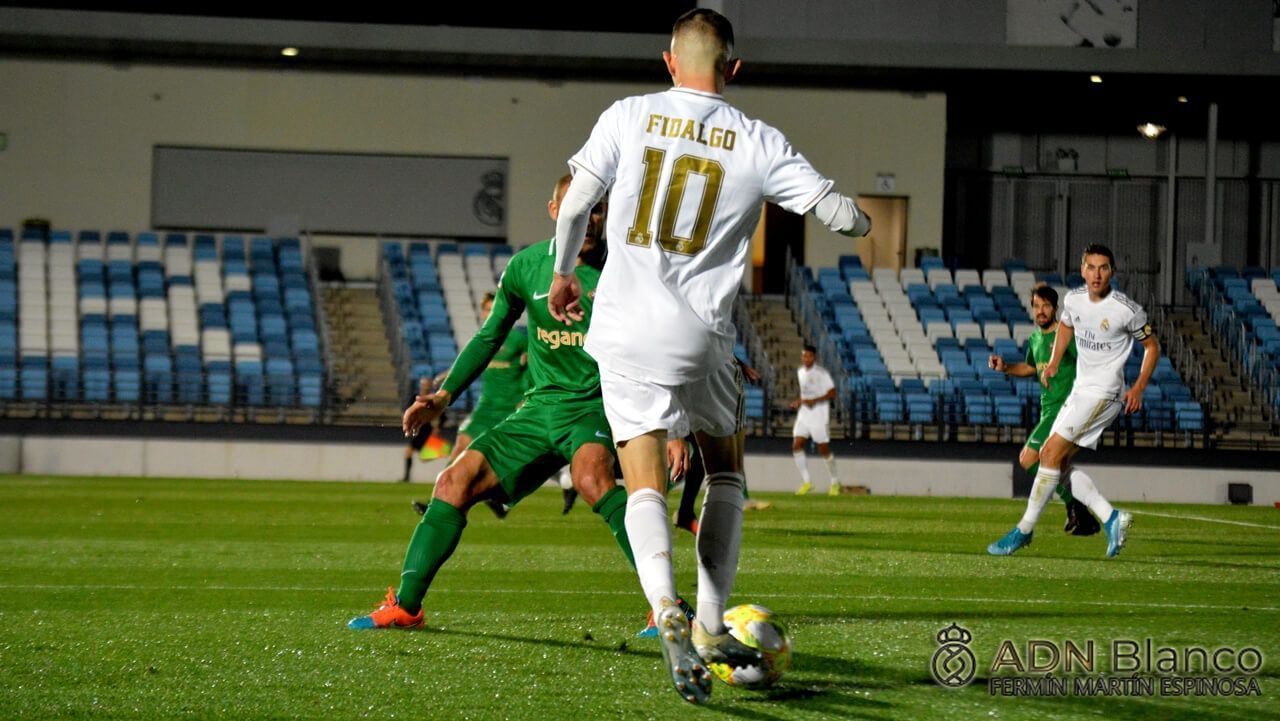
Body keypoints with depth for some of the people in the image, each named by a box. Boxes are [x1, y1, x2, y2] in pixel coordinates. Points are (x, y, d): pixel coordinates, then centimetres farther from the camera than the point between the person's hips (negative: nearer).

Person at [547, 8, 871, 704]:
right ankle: (711, 625, 15)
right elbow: (836, 210, 1)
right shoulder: (758, 143, 0)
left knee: (644, 485, 0)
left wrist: (563, 274, 21)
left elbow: (573, 204, 3)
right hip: (701, 334, 0)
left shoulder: (627, 117, 1)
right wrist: (861, 220, 26)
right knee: (725, 469, 22)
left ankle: (668, 612, -26)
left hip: (624, 327, 0)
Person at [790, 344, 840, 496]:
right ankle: (806, 482, -1)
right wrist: (799, 402, 9)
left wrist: (814, 401, -24)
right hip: (803, 414, 6)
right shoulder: (800, 371, 11)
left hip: (819, 416, -6)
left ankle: (834, 483, 18)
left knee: (824, 450, 0)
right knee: (797, 446, -8)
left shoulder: (821, 373, -11)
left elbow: (832, 393, -14)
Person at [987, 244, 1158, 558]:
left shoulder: (1127, 310, -13)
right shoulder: (1074, 299, 3)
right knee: (1056, 461, 3)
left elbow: (1152, 346, 0)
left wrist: (1138, 388, -9)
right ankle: (1111, 517, 4)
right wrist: (1053, 363, 13)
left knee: (1052, 453, -13)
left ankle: (1024, 529, -7)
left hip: (1104, 393, -8)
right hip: (1080, 389, 8)